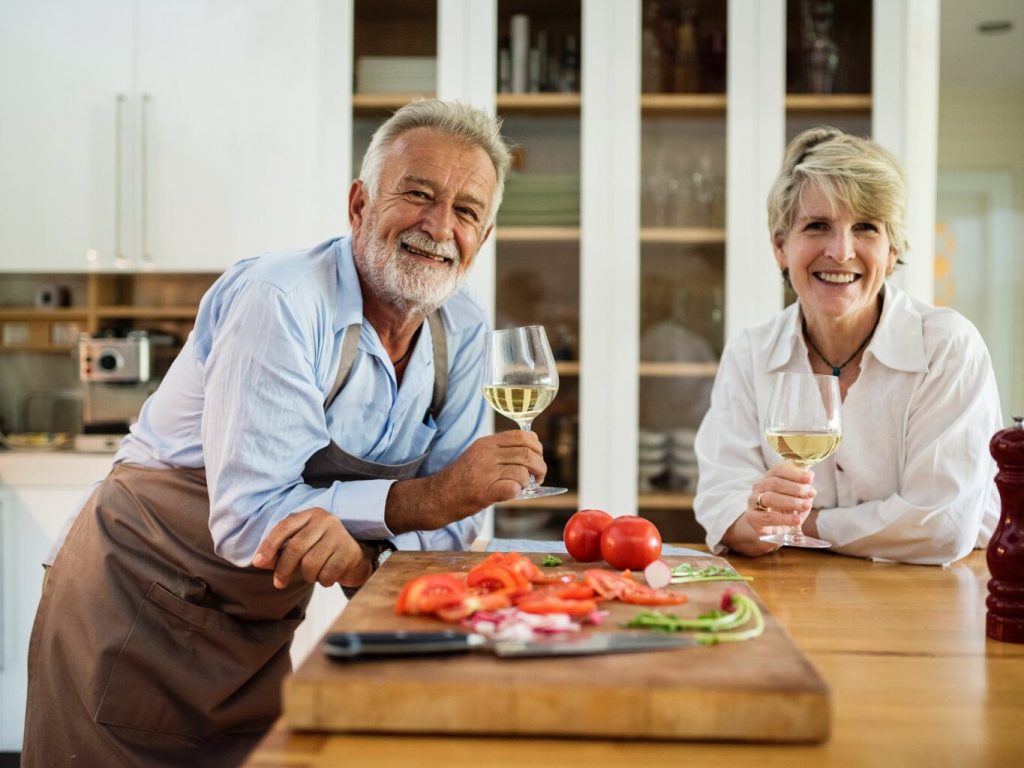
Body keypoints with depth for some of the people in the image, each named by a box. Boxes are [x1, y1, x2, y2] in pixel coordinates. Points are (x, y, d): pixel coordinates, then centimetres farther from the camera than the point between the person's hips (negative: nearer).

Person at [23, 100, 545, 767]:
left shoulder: (463, 328, -4)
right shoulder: (281, 300, -25)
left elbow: (456, 518, -7)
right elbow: (248, 519, -29)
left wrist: (359, 542, -28)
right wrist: (426, 498, -29)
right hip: (139, 612, -6)